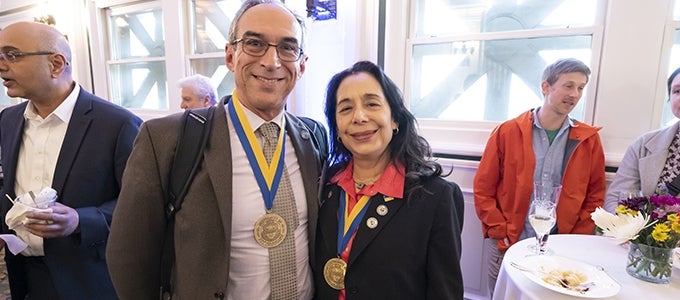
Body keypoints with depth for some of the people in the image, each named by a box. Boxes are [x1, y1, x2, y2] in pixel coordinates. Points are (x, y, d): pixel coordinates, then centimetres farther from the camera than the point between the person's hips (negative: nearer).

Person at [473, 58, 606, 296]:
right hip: (507, 245, -1)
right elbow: (483, 189, -5)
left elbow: (595, 197, 8)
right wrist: (501, 233, -9)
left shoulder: (589, 140, 2)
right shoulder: (507, 132, -5)